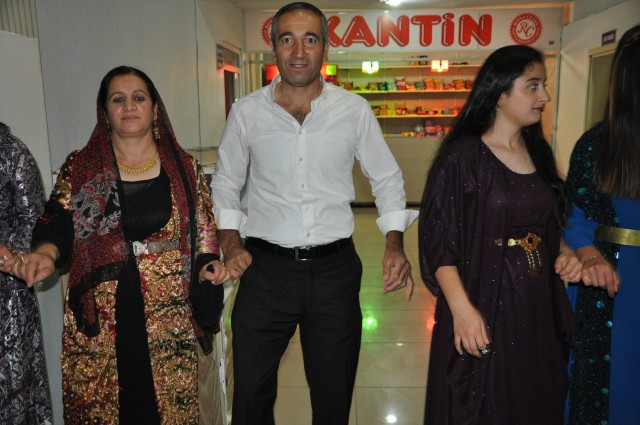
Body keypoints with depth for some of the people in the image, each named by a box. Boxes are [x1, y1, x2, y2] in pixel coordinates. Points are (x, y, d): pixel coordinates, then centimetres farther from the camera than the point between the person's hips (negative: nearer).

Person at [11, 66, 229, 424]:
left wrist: (209, 264, -8)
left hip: (169, 322, 0)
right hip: (97, 324, 0)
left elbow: (204, 233, 10)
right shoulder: (80, 169, 5)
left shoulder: (185, 168, 6)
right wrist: (45, 254, -20)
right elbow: (57, 226, 1)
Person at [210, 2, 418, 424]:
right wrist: (230, 239, -2)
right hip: (265, 267, 0)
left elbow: (387, 177, 7)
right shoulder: (247, 112, -1)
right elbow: (226, 182, 10)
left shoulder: (355, 110, -2)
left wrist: (395, 242, -4)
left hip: (335, 268, 1)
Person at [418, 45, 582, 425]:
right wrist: (462, 308, -21)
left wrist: (564, 252, -1)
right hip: (485, 305, -6)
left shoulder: (539, 152, 7)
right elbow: (438, 238, -15)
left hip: (539, 306, 6)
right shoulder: (463, 156, -14)